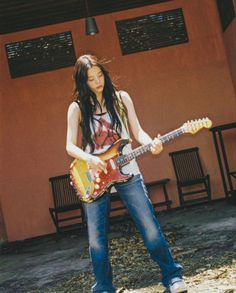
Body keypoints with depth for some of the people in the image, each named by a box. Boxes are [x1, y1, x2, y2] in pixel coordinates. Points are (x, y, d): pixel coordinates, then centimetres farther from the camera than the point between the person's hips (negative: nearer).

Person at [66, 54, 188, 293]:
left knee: (150, 227, -2)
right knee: (96, 238, 2)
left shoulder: (121, 98, 5)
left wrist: (151, 143, -18)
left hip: (126, 172, 0)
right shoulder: (77, 107, 1)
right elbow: (70, 146, -3)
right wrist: (89, 158, -22)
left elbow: (137, 131, 3)